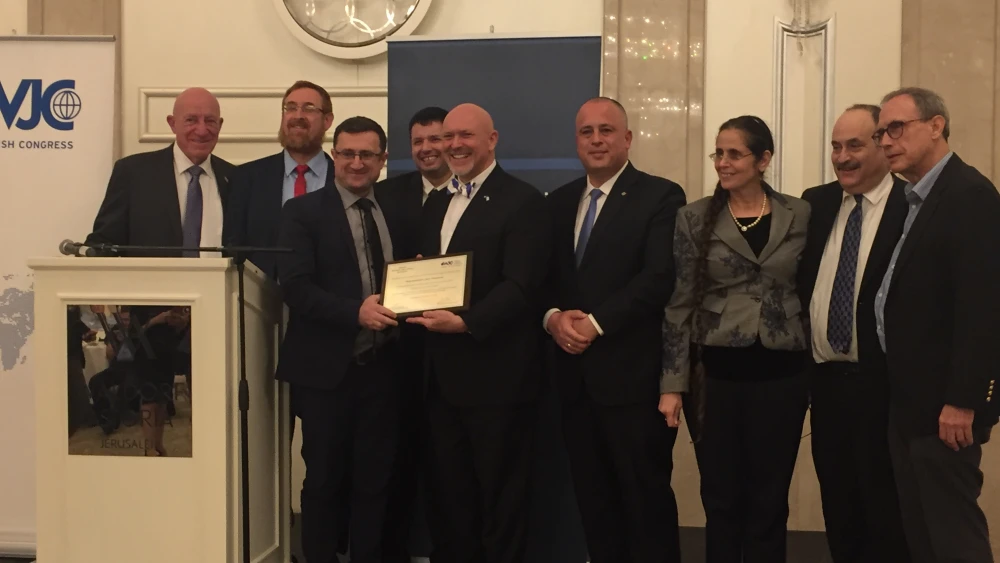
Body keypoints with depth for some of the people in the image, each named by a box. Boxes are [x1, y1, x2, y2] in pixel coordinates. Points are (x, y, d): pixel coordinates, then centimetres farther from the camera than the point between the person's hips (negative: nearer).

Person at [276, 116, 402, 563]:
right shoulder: (303, 212, -2)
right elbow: (294, 287, -13)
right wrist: (356, 311, -24)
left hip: (382, 369, 4)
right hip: (326, 370, -3)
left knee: (375, 481, 11)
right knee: (324, 482, 7)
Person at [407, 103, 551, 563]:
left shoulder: (522, 201, -8)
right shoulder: (436, 205, 17)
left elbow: (521, 284, -17)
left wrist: (467, 322, -27)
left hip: (496, 375, -7)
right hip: (442, 376, 7)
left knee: (500, 499, 6)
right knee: (448, 495, 15)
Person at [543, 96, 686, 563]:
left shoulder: (661, 197, -5)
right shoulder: (558, 202, 15)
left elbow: (660, 278, -16)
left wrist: (596, 323, -18)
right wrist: (553, 316, -9)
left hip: (634, 374, -6)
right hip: (576, 373, 6)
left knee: (646, 496, 3)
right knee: (592, 497, 13)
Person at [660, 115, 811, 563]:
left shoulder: (800, 215, 2)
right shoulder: (695, 218, 0)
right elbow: (679, 304, -1)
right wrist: (672, 384, -5)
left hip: (780, 375, 1)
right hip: (715, 374, 0)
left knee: (769, 501, 8)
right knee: (721, 499, 8)